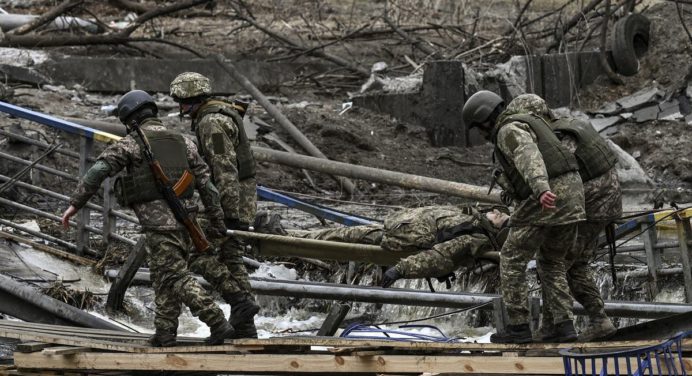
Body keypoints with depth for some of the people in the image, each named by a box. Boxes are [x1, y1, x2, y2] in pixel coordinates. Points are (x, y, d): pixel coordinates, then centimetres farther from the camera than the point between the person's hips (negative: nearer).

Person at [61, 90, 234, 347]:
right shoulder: (182, 142, 13)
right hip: (184, 219, 6)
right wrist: (217, 222, 14)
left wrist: (75, 203, -10)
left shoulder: (132, 142, -2)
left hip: (158, 221, -6)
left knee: (177, 278, -5)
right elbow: (206, 183, 10)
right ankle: (165, 333, 15)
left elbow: (98, 171, -12)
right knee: (163, 275, 17)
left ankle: (218, 323, -14)